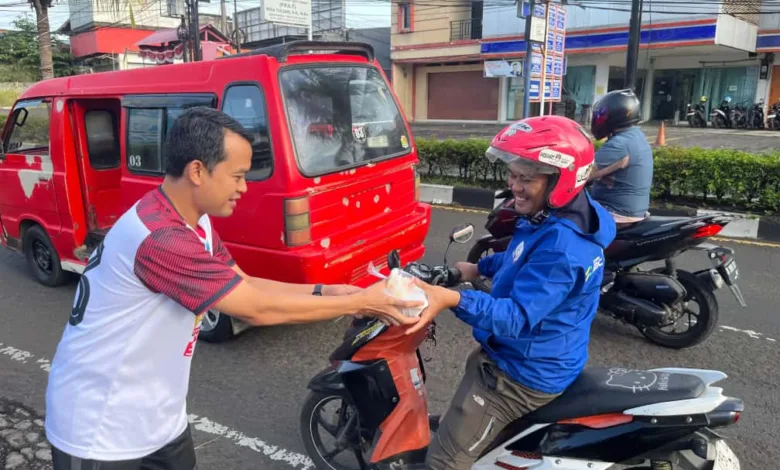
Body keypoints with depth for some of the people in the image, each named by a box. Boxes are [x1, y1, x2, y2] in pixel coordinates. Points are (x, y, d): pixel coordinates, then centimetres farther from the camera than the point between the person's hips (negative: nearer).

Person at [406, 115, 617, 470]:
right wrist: (479, 268, 15)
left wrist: (454, 300, -51)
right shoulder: (551, 221, 0)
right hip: (518, 357, 10)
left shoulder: (561, 246, -33)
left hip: (524, 375, -10)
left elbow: (519, 316, -38)